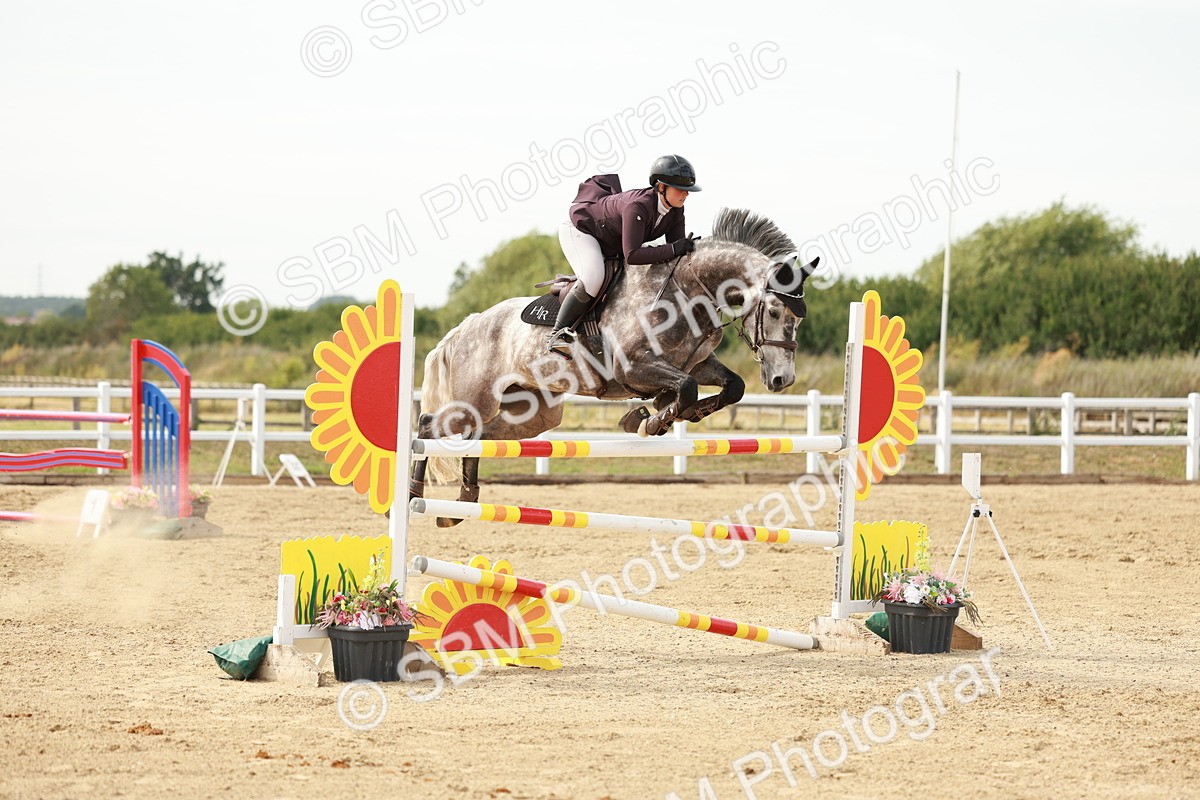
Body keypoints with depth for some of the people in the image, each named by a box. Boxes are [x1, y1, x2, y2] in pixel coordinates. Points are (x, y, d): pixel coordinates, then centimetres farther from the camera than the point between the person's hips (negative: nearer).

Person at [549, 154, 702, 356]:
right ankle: (558, 333, -18)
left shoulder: (675, 210, -15)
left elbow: (675, 244, -10)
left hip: (612, 244, 9)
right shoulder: (637, 206, -40)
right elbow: (632, 255, -46)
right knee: (592, 278, -30)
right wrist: (673, 250, -48)